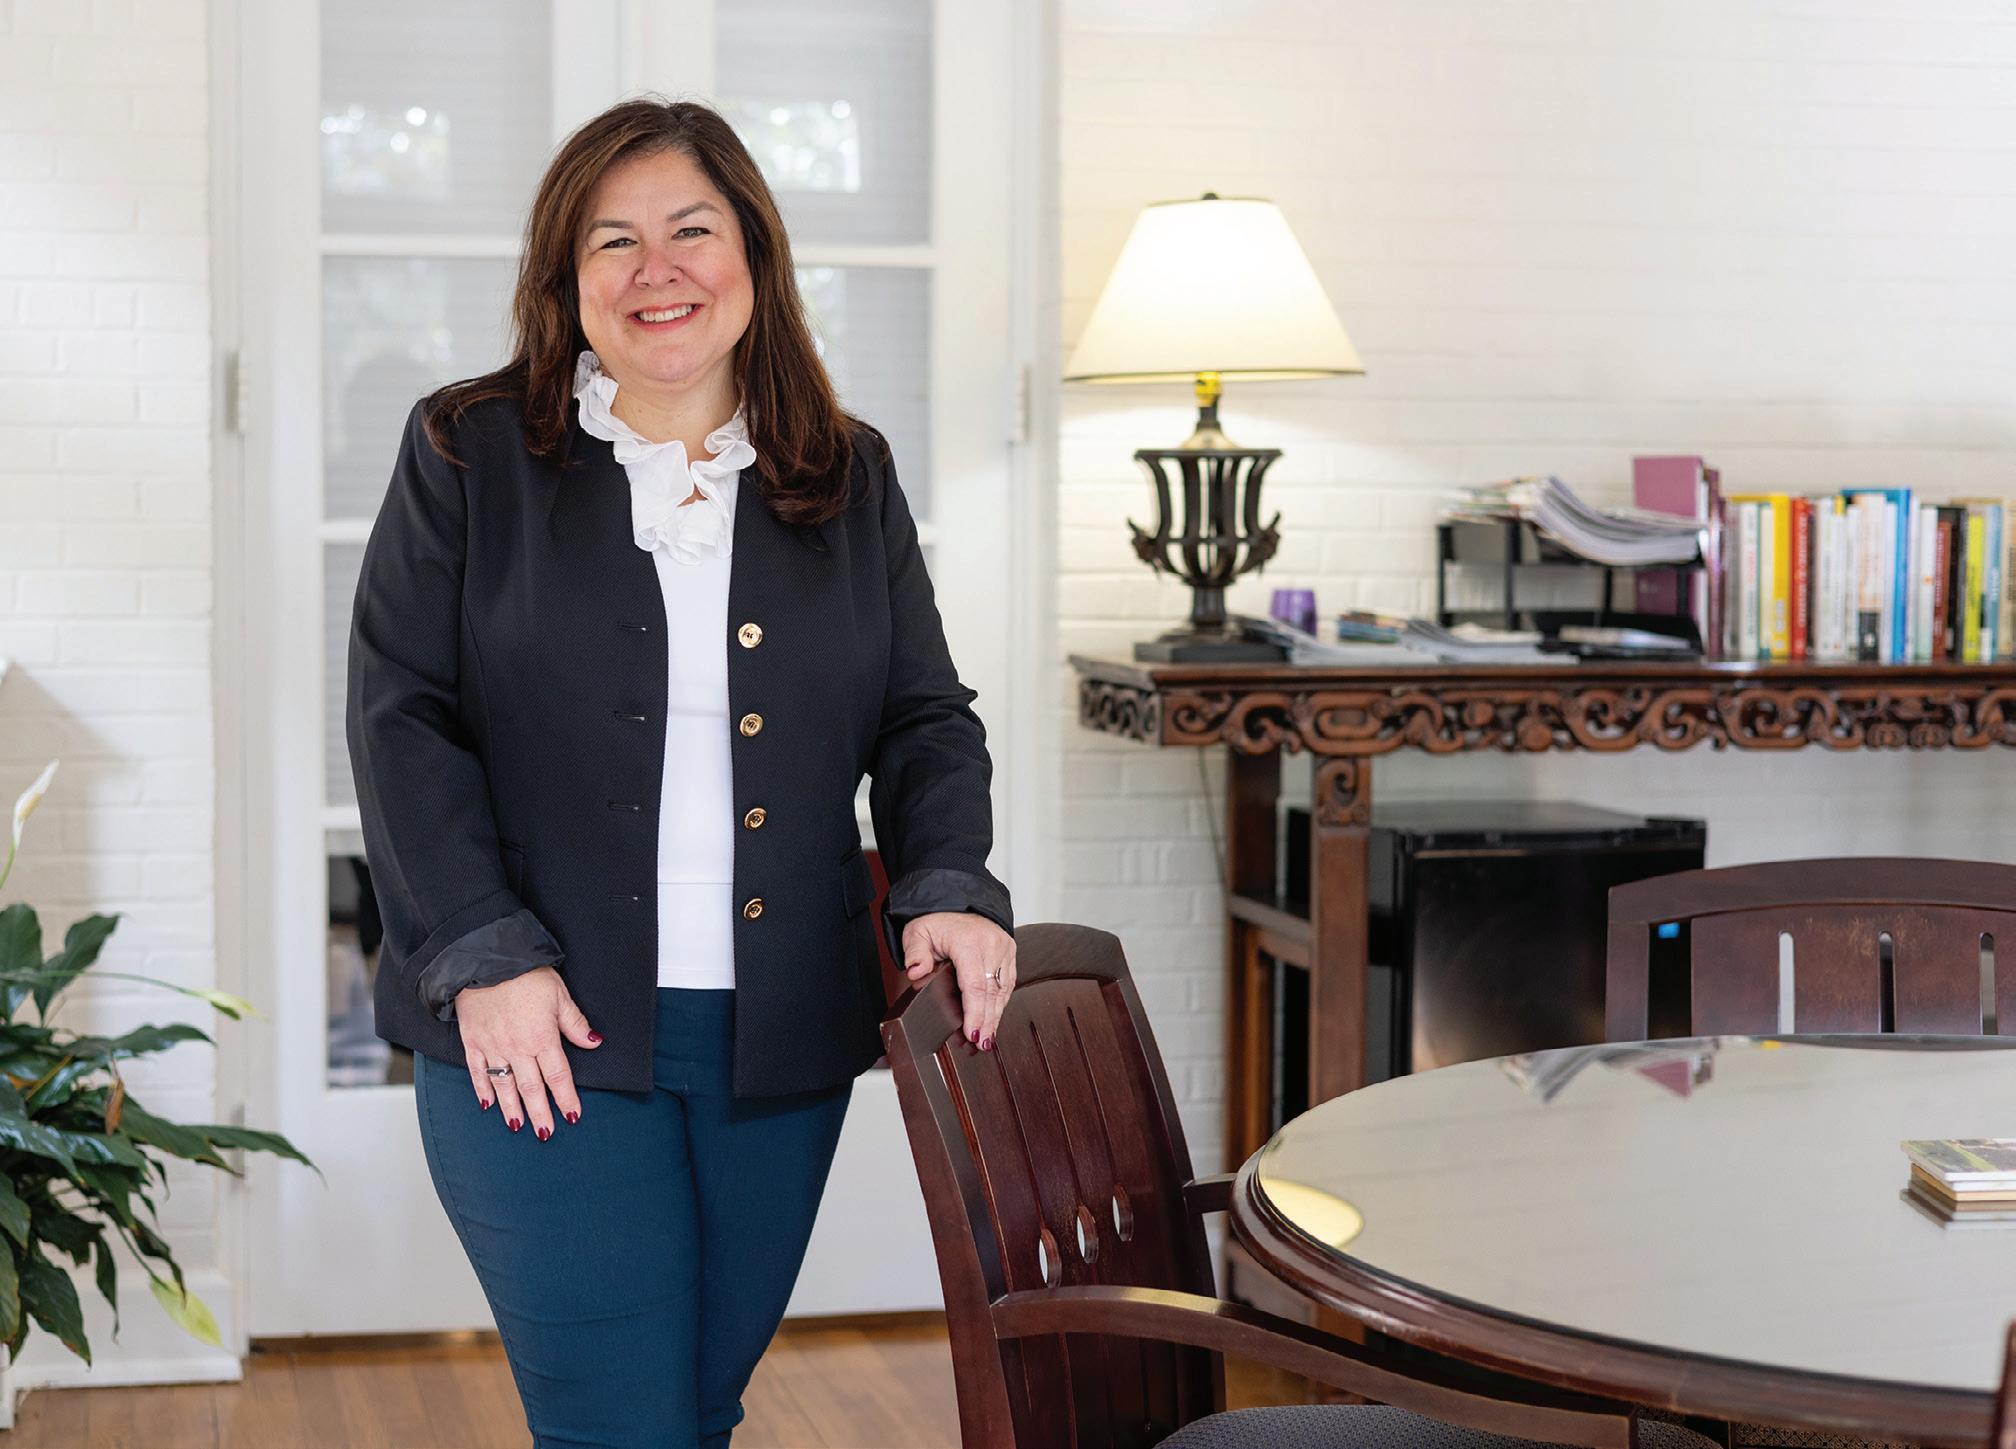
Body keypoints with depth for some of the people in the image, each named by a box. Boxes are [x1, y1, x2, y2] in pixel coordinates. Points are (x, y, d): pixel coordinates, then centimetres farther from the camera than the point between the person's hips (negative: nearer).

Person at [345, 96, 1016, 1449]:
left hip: (780, 1038, 3)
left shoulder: (850, 477, 11)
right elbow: (402, 717, -2)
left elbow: (927, 716, 12)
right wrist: (483, 955, -12)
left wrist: (950, 885, -7)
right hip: (545, 1032, -3)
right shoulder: (469, 453, 2)